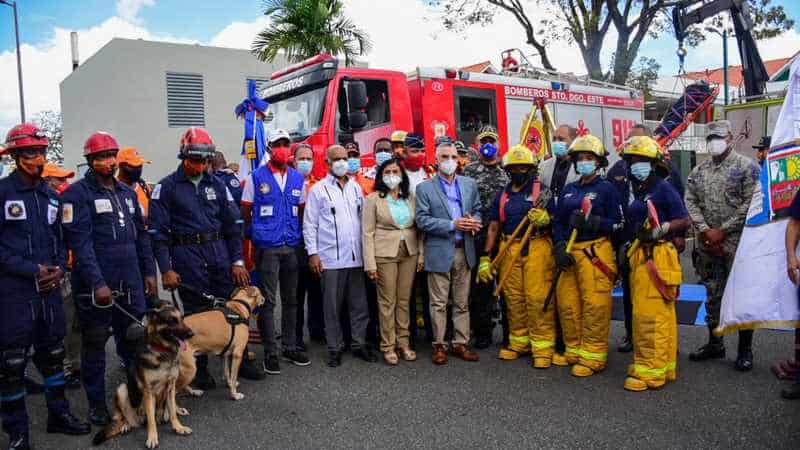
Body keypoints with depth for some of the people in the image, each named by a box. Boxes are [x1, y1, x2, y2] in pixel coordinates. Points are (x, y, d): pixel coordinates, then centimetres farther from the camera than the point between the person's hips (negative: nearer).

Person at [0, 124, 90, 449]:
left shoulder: (52, 196, 12)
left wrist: (59, 269, -1)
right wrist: (32, 270, -15)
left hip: (49, 289, 6)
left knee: (53, 354, 15)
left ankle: (58, 414, 30)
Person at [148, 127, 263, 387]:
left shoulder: (217, 185, 10)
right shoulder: (167, 187, -1)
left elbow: (234, 224, 9)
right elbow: (158, 231, -4)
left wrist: (237, 261, 3)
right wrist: (166, 269, -10)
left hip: (219, 254, 4)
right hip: (187, 259, -3)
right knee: (196, 315, 4)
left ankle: (241, 361, 22)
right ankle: (199, 370, 19)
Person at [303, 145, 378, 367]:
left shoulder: (356, 188, 13)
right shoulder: (318, 190, 1)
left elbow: (364, 219, 15)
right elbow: (309, 224, -1)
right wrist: (313, 253, -8)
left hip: (356, 257, 4)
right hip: (330, 259, -4)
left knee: (359, 304, 8)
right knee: (332, 306, 4)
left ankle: (359, 344, 20)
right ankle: (334, 348, 15)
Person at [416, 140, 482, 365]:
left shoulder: (469, 184, 11)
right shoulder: (424, 188, -1)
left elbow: (477, 210, 15)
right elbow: (422, 220, -9)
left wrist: (474, 221, -9)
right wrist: (452, 225, -18)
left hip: (464, 251, 4)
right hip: (439, 252, -3)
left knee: (462, 302, 10)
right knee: (439, 303, 4)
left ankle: (460, 343, 20)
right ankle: (439, 345, 14)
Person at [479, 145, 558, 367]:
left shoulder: (542, 191, 3)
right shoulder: (502, 195, 13)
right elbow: (494, 227, 14)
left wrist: (544, 219, -18)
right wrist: (485, 257, 8)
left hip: (537, 248, -4)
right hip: (509, 250, 4)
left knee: (538, 298, -7)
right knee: (513, 298, 8)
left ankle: (543, 346, 1)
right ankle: (519, 342, 20)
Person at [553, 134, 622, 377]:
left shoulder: (607, 188, 0)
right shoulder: (568, 190, 16)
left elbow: (618, 223, -4)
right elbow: (558, 222, 16)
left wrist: (591, 222, -18)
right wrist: (559, 248, 1)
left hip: (596, 252, -6)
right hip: (569, 253, 6)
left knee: (594, 304, -6)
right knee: (566, 302, 8)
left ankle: (593, 356, 4)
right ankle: (573, 349, 22)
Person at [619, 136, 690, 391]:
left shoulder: (663, 189, -6)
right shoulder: (635, 190, 16)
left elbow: (684, 221, -9)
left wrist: (659, 230, -21)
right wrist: (626, 248, 16)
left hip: (656, 256, -8)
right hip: (638, 257, 8)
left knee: (650, 314, -9)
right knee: (654, 313, 15)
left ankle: (651, 371, -1)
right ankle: (664, 367, 25)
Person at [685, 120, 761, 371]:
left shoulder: (747, 166, -3)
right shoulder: (699, 170, 11)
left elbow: (751, 204, -11)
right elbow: (690, 202, 5)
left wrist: (722, 231, -14)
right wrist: (705, 230, -8)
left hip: (737, 243, -5)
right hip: (706, 244, 5)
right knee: (713, 295, 13)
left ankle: (745, 349, 13)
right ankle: (715, 343, 26)